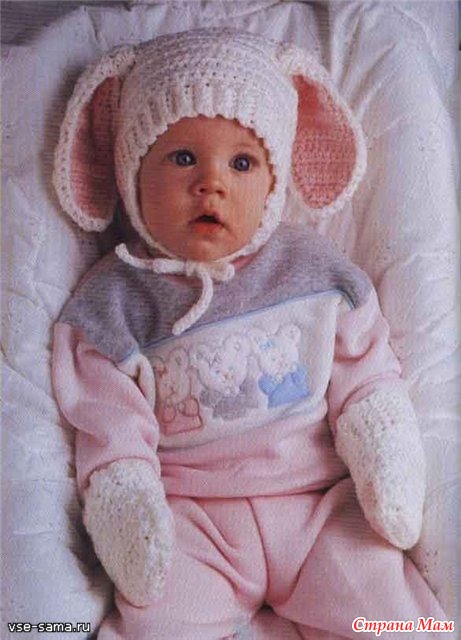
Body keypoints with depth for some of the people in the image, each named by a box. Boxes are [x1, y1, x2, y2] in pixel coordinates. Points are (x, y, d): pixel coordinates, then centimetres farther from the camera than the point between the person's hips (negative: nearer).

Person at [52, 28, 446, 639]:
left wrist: (385, 450, -7)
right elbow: (112, 429, -1)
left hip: (317, 497, 2)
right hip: (190, 516, -1)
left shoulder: (315, 270, 2)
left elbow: (364, 378, 7)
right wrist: (123, 503, -15)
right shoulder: (114, 302, -2)